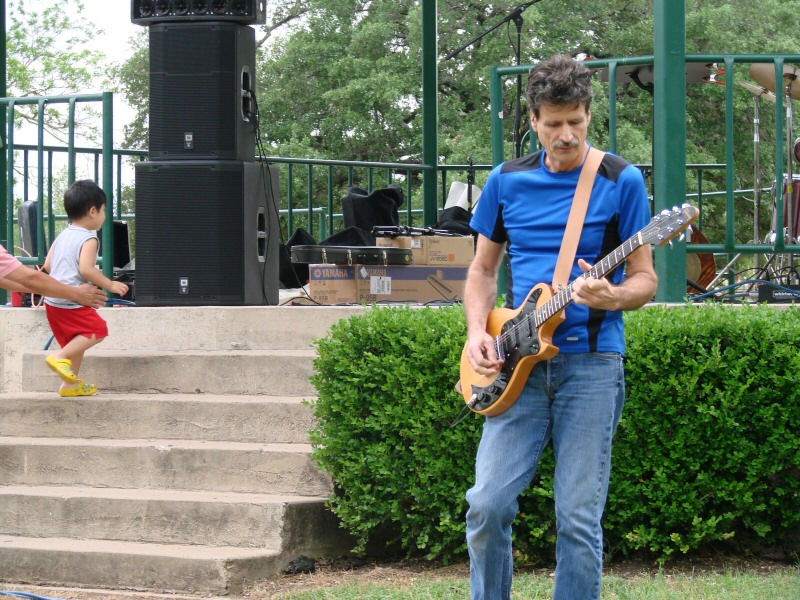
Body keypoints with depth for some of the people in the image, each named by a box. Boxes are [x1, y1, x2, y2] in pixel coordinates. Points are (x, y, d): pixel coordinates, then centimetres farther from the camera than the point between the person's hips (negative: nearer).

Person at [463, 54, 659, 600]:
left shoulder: (621, 181, -1)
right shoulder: (507, 181, 8)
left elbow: (645, 279, 1)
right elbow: (483, 270, 18)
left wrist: (612, 297, -21)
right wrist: (477, 331, 0)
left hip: (592, 362, -3)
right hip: (518, 364, 3)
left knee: (579, 518, -3)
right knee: (488, 505, -6)